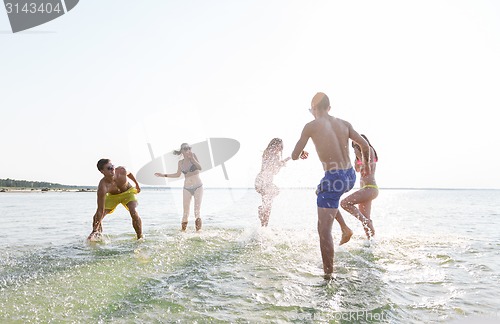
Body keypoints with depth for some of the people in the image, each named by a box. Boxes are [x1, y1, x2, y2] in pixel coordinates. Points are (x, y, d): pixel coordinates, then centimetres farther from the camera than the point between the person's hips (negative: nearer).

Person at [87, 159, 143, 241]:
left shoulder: (122, 170, -32)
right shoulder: (102, 187, -37)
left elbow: (129, 173, -2)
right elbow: (100, 210, -35)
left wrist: (137, 184, 10)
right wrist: (95, 229, -37)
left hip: (127, 192, 0)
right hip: (112, 196, 0)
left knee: (134, 213, -23)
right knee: (97, 216, -11)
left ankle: (140, 237, -10)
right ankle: (96, 233, 17)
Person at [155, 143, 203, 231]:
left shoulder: (193, 156, -3)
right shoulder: (181, 162, 6)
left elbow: (200, 168, -16)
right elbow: (178, 174, 19)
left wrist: (192, 158, -22)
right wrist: (164, 175, 17)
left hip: (198, 187, -2)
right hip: (187, 188, 3)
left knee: (197, 211, -6)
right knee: (185, 211, -1)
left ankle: (198, 230, -2)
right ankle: (183, 230, 8)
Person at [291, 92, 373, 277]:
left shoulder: (311, 126, -4)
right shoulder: (344, 124, 9)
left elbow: (294, 156, -1)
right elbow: (365, 145, 10)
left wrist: (301, 154, 24)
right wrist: (366, 164, 28)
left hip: (334, 179, -7)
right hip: (350, 176, 7)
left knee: (324, 230, -1)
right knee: (321, 190, 37)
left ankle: (328, 274, 2)